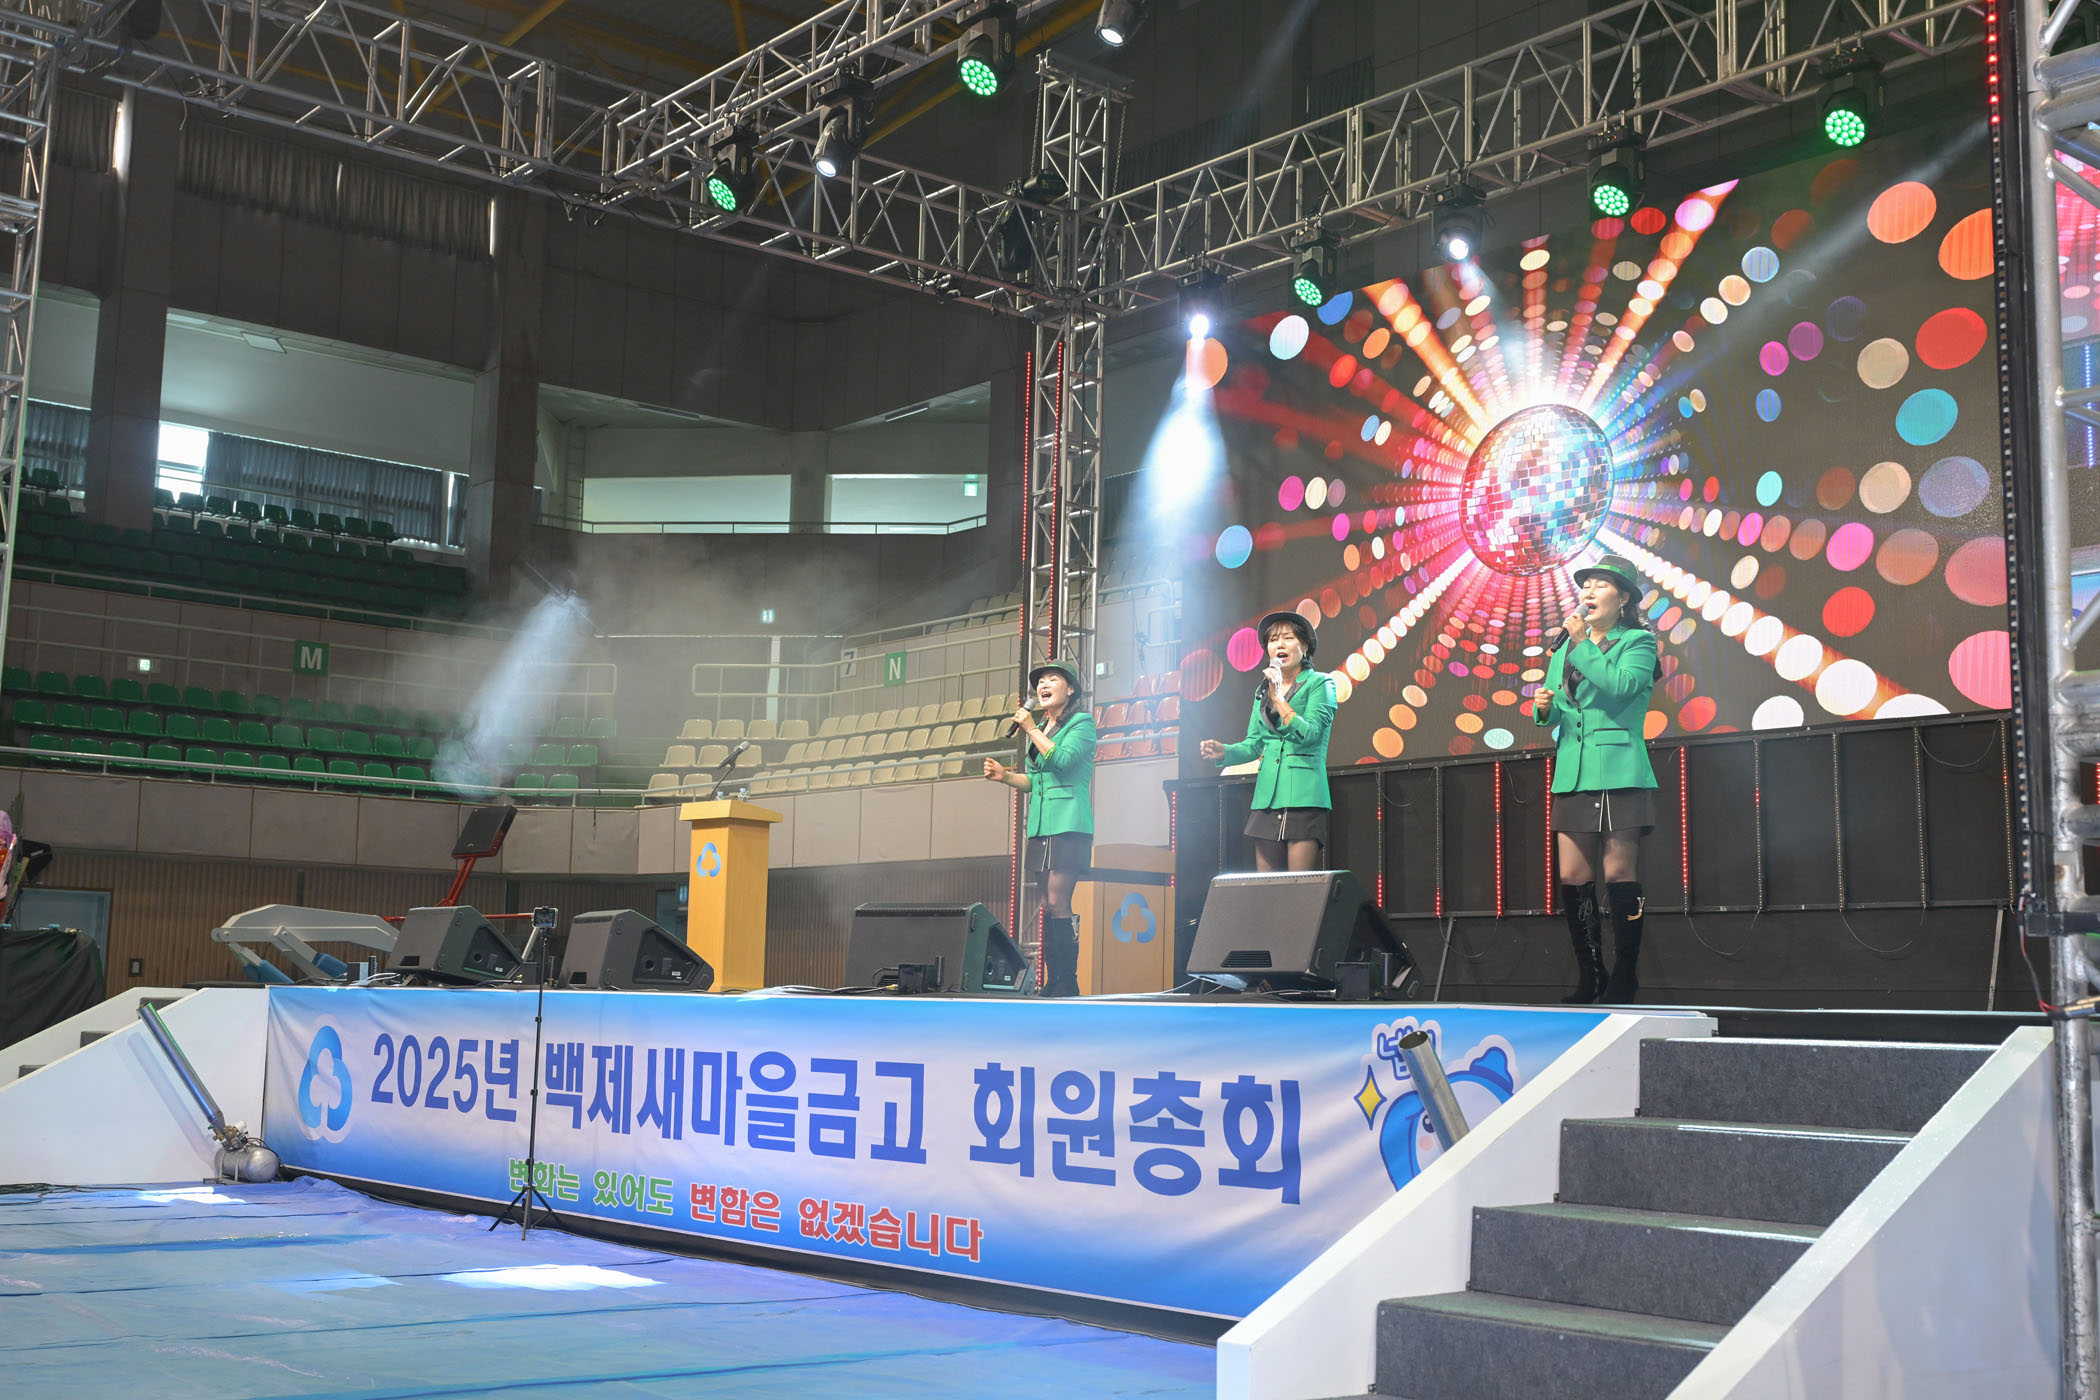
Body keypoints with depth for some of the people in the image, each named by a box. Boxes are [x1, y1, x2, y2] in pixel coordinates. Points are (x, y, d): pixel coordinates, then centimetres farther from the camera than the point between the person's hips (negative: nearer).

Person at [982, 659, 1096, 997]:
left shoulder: (1082, 722, -1)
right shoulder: (1041, 727, 22)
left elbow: (1063, 760, -17)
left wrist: (1032, 731, -10)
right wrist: (1005, 776, 8)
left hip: (1067, 825, -8)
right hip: (1041, 826, 8)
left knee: (1057, 903, -15)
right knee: (1047, 907, 3)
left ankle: (1067, 984, -14)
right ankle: (1052, 983, 3)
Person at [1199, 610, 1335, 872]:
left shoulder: (1319, 684, 1)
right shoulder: (1263, 691, 19)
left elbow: (1309, 735, -12)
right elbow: (1253, 744, 17)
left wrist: (1278, 698, -14)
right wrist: (1224, 751, -2)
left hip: (1303, 798, -6)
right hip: (1267, 798, 6)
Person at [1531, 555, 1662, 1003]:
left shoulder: (1637, 642, 2)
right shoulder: (1564, 649, 19)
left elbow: (1620, 685, -18)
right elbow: (1554, 713, 20)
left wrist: (1583, 644, -13)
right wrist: (1544, 707, -2)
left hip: (1618, 775, -6)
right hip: (1572, 776, 6)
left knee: (1619, 875, -6)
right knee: (1573, 879, 2)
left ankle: (1624, 982, 1)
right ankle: (1589, 980, 10)